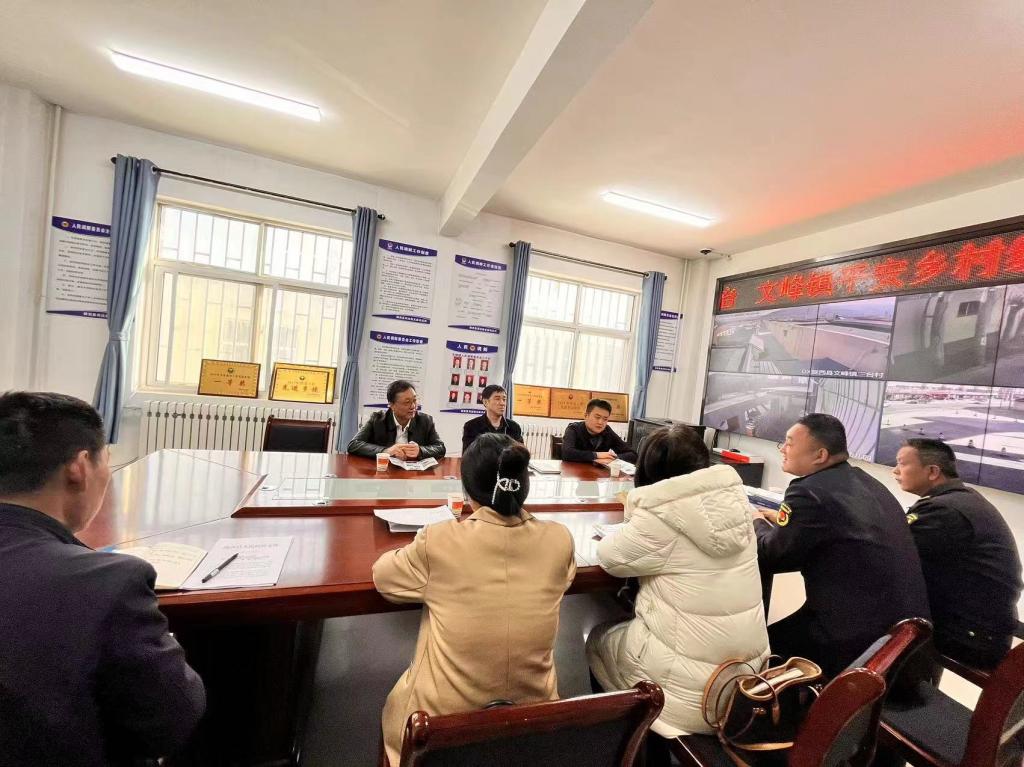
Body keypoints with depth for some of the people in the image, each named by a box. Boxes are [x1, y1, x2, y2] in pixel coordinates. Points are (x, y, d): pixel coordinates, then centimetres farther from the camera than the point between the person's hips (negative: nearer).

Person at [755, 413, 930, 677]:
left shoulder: (809, 492, -22)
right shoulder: (864, 481, 7)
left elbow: (770, 558, -12)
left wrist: (758, 524, 7)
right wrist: (779, 520, 16)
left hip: (859, 639, -8)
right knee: (783, 632, 21)